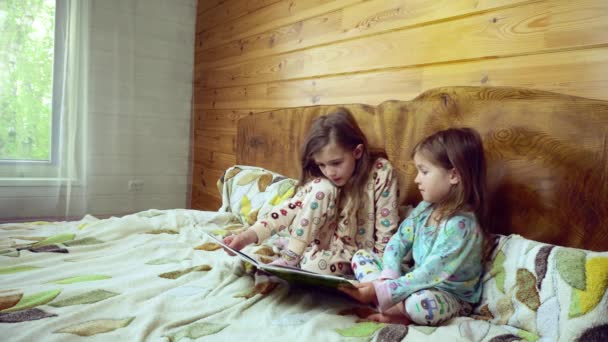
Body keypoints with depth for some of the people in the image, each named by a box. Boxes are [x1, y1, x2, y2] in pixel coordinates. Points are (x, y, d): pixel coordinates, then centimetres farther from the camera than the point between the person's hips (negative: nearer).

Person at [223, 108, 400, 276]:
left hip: (355, 255, -3)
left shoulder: (381, 172, -19)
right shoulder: (320, 179, -9)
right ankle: (291, 256, -14)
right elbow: (293, 206, -20)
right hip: (320, 242, 3)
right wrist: (249, 236, -31)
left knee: (315, 264, -35)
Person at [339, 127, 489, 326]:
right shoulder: (426, 207, 0)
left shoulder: (461, 225, -26)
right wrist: (389, 277, -18)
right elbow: (398, 241, 0)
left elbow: (429, 274, -29)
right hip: (416, 281, 8)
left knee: (422, 303, -42)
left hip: (448, 295, -8)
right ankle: (396, 306, -14)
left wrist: (381, 291, -30)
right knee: (361, 257, 2)